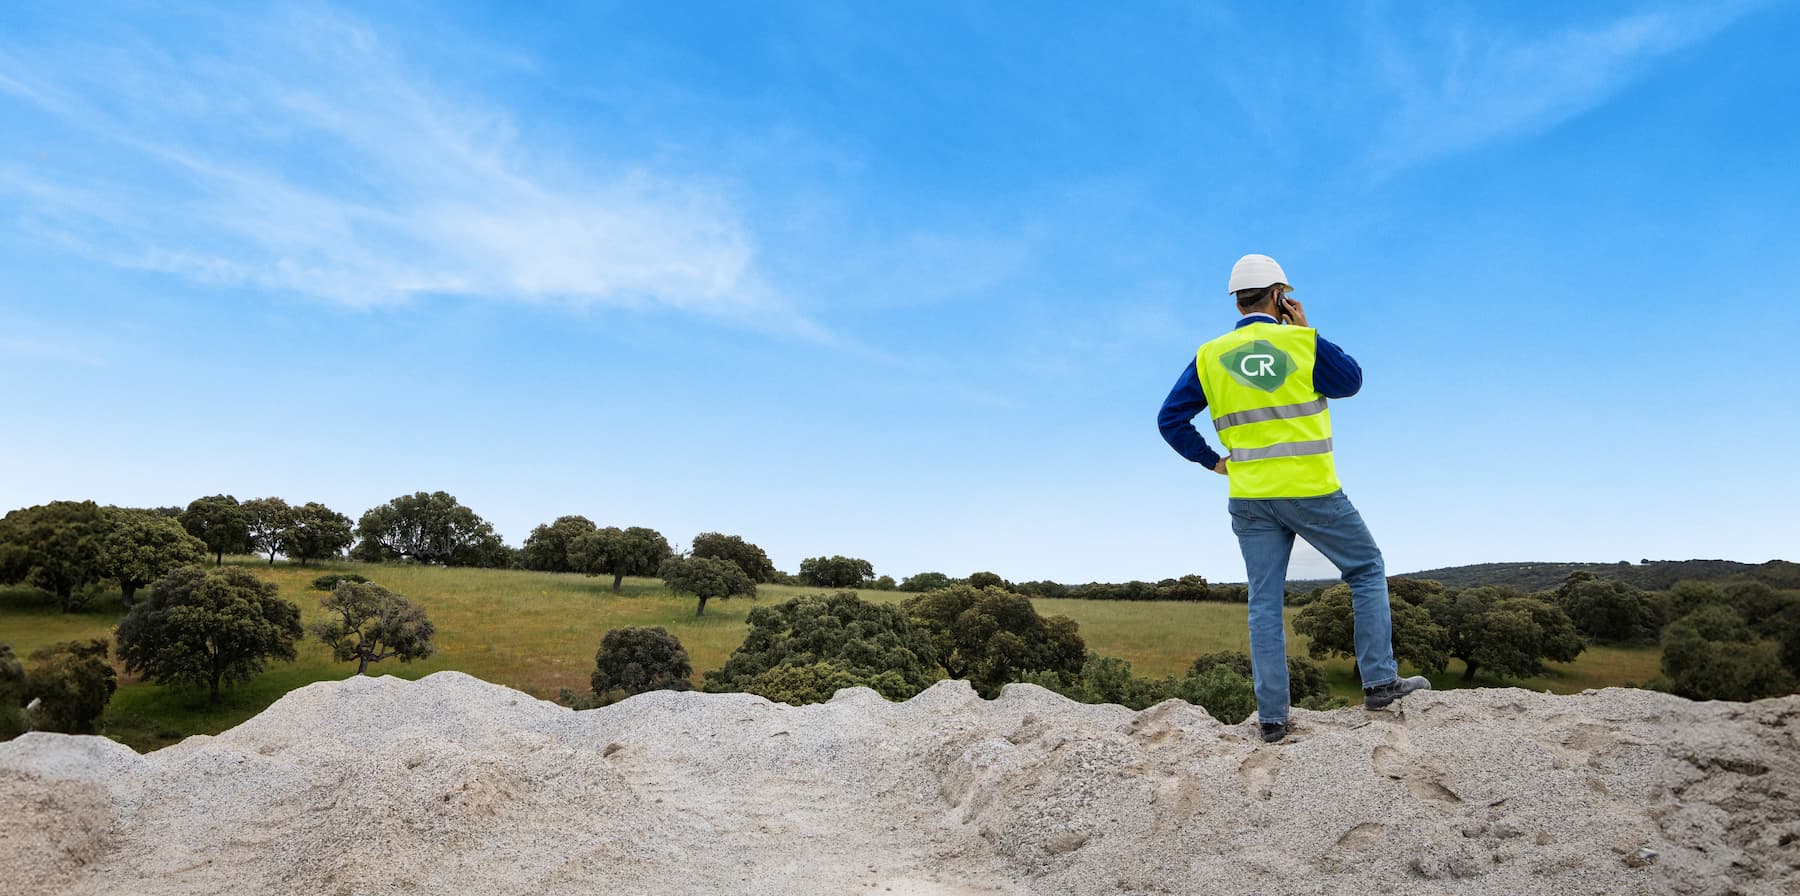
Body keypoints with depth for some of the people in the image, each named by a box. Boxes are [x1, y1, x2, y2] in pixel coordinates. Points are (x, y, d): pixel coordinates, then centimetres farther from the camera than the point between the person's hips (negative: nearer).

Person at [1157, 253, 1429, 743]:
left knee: (1265, 604, 8)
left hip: (1250, 498, 3)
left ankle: (1272, 716, 9)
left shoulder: (1209, 357, 3)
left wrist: (1213, 461, 8)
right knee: (1367, 569, 18)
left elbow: (1171, 419, 1)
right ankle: (1380, 681, 17)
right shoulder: (1302, 343, -6)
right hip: (1311, 491, -3)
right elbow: (1351, 381, 10)